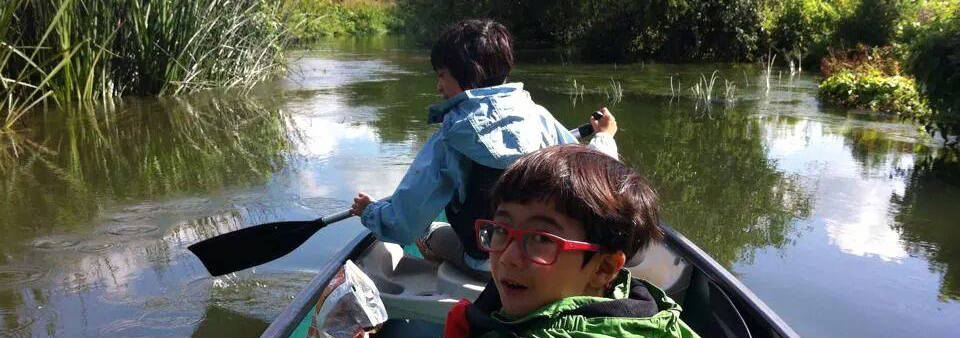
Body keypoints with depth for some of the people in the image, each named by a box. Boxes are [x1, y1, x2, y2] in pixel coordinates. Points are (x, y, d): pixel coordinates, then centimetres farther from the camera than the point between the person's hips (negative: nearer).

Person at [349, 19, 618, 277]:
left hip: (486, 267, -3)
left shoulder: (449, 140, -19)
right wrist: (604, 136, 16)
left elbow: (404, 224, -17)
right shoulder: (539, 116, -13)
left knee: (427, 234, 24)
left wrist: (368, 211, 5)